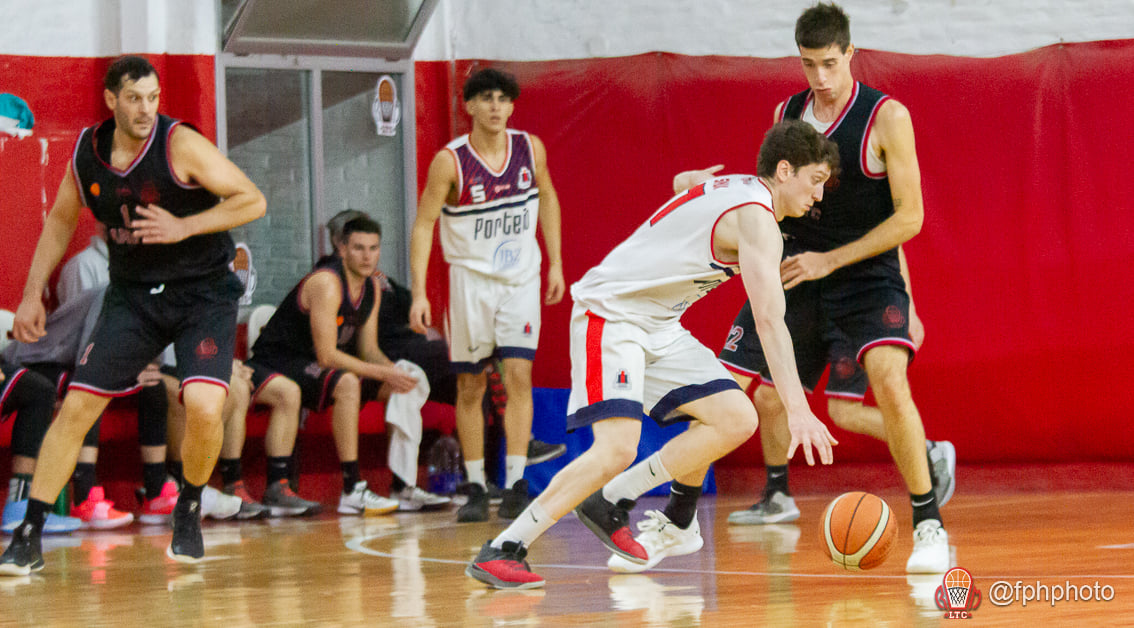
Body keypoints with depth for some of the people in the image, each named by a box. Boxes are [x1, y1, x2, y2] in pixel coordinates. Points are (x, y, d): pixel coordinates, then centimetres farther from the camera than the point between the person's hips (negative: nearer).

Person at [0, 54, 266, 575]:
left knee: (203, 406, -22)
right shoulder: (86, 152, -3)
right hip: (132, 293, 4)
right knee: (76, 406, -5)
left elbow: (253, 201, -15)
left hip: (203, 292, -4)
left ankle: (189, 511, 7)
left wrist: (185, 226, -24)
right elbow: (60, 222, 14)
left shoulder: (180, 145, -16)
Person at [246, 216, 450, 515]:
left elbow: (369, 350, 7)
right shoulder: (326, 283, -23)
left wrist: (394, 371, -15)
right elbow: (327, 356, -27)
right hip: (279, 364, -9)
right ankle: (352, 491, -36)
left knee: (407, 384, 1)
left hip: (312, 367, 9)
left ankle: (405, 488, -1)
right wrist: (384, 373, -27)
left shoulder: (371, 288, 5)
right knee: (346, 383, -37)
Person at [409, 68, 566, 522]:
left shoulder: (530, 148, -4)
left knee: (518, 374, -11)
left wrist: (555, 263, 12)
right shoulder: (450, 161, -13)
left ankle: (516, 485, -11)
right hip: (471, 279, -1)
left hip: (522, 279, 2)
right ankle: (475, 489, 11)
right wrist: (419, 293, -16)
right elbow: (423, 224, -10)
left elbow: (546, 197, 14)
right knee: (470, 386, 3)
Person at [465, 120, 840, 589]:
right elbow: (770, 320, -28)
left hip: (658, 326, 10)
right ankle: (501, 551, -18)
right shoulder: (756, 217, -19)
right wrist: (798, 409, -34)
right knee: (618, 447, -25)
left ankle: (611, 503, 4)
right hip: (611, 313, -10)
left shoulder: (737, 189, 10)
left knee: (737, 420, -3)